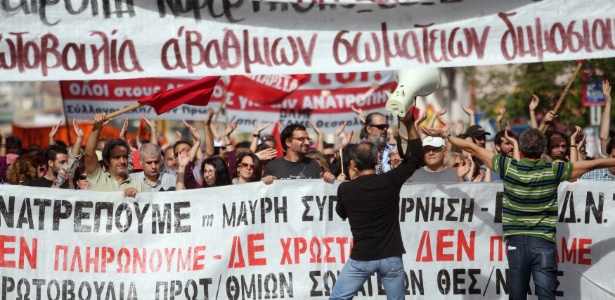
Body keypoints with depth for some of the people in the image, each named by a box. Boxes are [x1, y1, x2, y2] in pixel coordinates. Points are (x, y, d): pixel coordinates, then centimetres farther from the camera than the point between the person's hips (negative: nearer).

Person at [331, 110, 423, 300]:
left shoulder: (345, 189, -5)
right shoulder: (390, 181, -6)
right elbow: (416, 157, 6)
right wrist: (409, 125, 8)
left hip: (361, 259, -1)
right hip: (391, 258, 1)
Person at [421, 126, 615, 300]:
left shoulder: (508, 168, -3)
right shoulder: (552, 171, -6)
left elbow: (473, 149, 7)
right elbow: (592, 164, 1)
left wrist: (444, 135, 15)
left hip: (516, 242, 1)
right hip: (543, 243, -1)